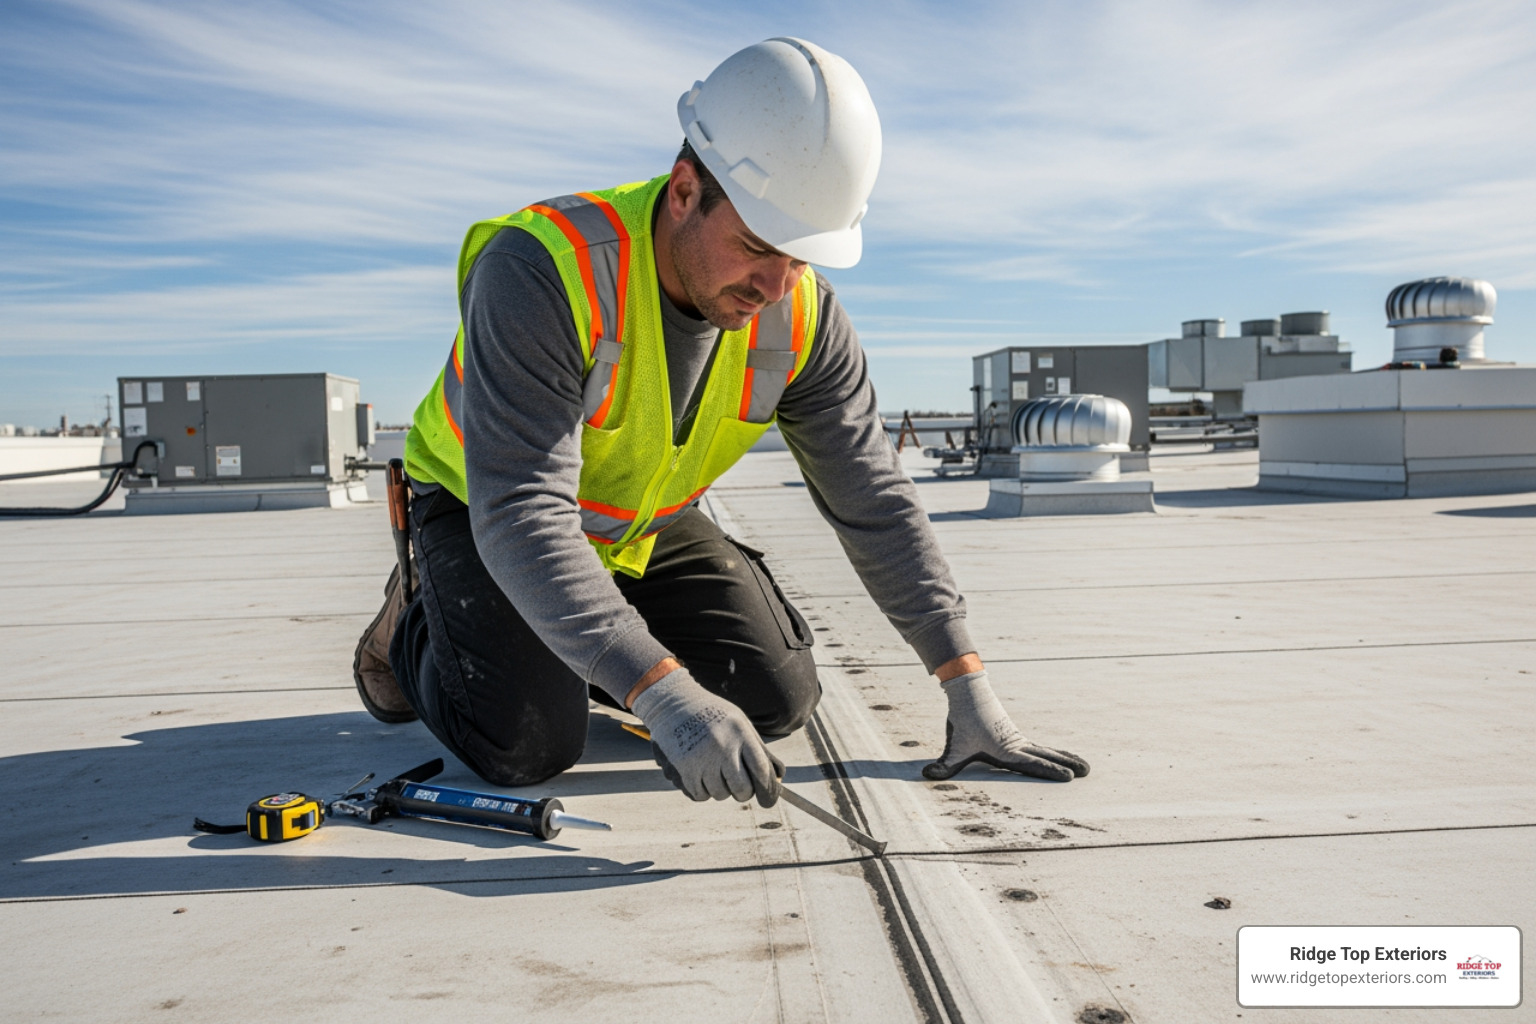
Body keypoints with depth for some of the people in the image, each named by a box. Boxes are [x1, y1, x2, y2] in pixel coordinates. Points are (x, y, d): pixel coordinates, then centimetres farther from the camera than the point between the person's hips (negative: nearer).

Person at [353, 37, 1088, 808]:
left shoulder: (800, 318, -19)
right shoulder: (540, 273, -36)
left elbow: (874, 504, -14)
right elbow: (521, 519, -42)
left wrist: (969, 688, -17)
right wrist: (664, 697, -51)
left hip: (642, 522, 5)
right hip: (478, 507, -4)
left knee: (776, 699, -5)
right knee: (527, 747, -21)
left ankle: (575, 650, 18)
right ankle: (415, 625, 12)